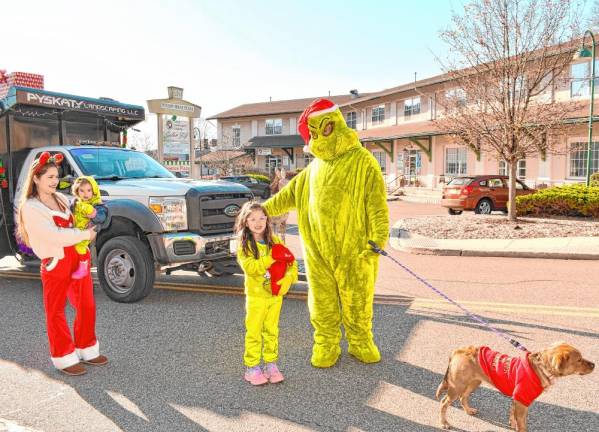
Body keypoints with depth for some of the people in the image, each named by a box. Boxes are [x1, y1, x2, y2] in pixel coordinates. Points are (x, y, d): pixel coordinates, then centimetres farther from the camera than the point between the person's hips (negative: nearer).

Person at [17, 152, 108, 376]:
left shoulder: (61, 198, 11)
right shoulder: (30, 207, -10)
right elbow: (53, 236, -19)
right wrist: (85, 234, -13)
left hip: (78, 260, 7)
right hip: (55, 264, -7)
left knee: (87, 307, 12)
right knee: (56, 312, 6)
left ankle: (87, 350, 28)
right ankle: (64, 358, 19)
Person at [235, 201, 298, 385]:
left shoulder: (274, 241, 4)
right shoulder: (244, 245, -9)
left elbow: (291, 262, -1)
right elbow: (249, 267, -25)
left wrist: (288, 278, -18)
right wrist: (272, 257, -28)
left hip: (276, 295, 4)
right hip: (256, 296, -4)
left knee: (272, 331, 15)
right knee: (254, 332, 5)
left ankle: (271, 364, 27)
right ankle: (252, 367, 18)